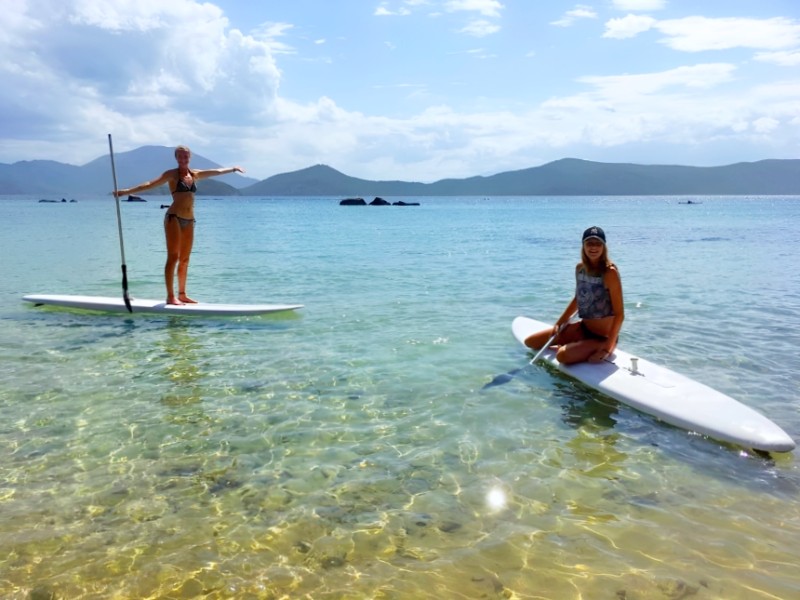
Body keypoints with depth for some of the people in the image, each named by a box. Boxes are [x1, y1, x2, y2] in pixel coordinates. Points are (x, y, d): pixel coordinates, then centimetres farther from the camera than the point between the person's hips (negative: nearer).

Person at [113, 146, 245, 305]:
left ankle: (182, 294, 16)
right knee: (173, 257, -8)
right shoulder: (172, 174, -2)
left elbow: (217, 171, 28)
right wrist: (127, 191, -21)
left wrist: (233, 169, 39)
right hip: (174, 218, -6)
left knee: (185, 260, 9)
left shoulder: (195, 174, 14)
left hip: (189, 220, 6)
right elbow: (150, 184, -11)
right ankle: (170, 296, -8)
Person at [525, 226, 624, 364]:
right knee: (531, 342, 8)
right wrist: (559, 323, 8)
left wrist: (607, 348, -26)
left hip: (602, 337, -7)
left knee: (563, 355, -32)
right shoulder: (580, 268, -1)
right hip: (583, 328, 7)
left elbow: (619, 314, -21)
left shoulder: (610, 272, -22)